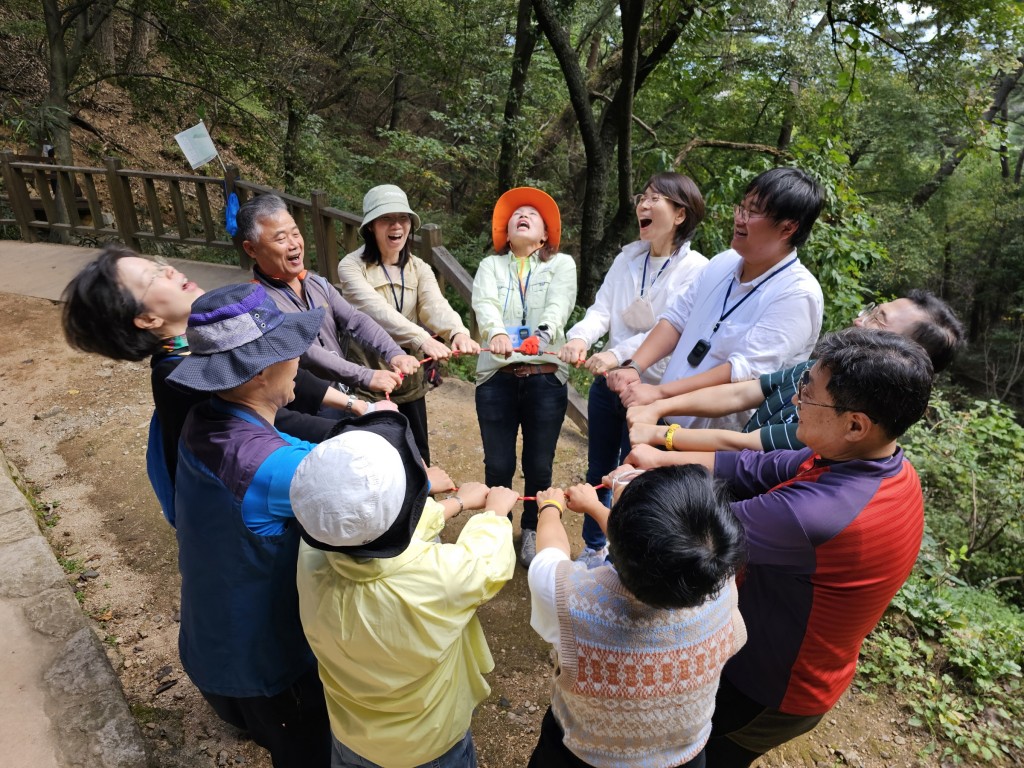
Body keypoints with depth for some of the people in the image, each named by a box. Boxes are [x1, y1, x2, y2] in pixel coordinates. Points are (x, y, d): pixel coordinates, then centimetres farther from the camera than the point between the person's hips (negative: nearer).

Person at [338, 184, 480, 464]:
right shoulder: (351, 267, -12)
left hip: (410, 380, 4)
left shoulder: (419, 268, 3)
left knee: (419, 458, 16)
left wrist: (458, 332, -39)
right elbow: (377, 310, -29)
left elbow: (436, 305, -17)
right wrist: (422, 339, -45)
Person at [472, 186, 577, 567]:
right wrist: (496, 333, -31)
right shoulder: (490, 266, 12)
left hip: (546, 376, 0)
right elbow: (484, 303, -8)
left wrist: (543, 332, -32)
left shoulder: (562, 264, 9)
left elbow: (559, 304, -10)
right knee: (498, 465, 7)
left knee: (539, 465, 8)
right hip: (497, 376, 1)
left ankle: (533, 531, 31)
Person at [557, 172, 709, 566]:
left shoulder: (696, 270, -11)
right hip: (606, 383, 5)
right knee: (598, 471, 17)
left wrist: (619, 354, -35)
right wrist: (580, 337, -27)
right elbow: (601, 309, -5)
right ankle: (593, 548, 40)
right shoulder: (627, 259, 4)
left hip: (651, 390, -5)